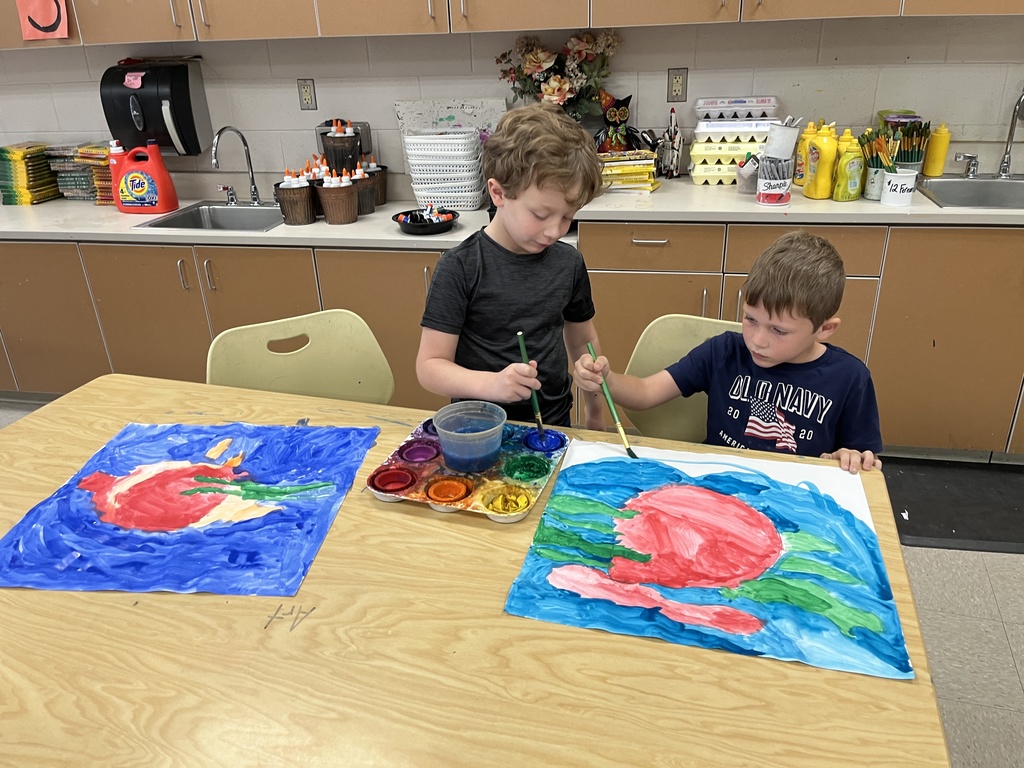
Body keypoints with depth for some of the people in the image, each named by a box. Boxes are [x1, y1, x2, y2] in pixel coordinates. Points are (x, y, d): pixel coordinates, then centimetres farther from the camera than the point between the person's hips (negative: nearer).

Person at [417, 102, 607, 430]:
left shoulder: (569, 262, 0)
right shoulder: (460, 267, -13)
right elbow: (429, 366, -13)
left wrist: (596, 413, 18)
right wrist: (491, 384, -29)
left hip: (553, 424, 3)